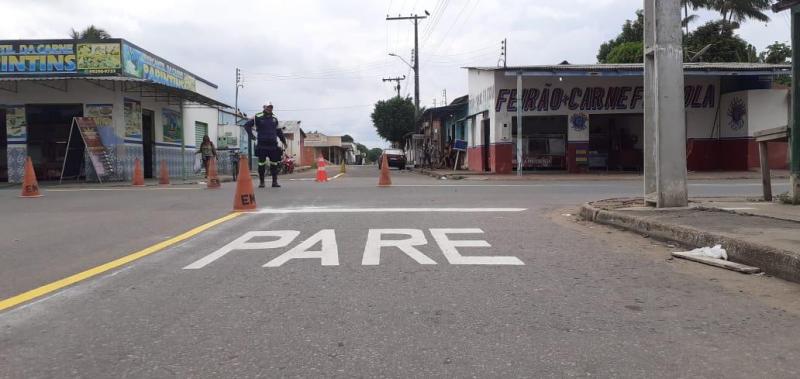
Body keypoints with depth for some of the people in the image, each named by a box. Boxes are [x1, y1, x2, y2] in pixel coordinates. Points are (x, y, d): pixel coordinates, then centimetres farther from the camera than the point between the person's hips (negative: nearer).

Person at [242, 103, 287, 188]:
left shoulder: (274, 119, 15)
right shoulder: (258, 118, 1)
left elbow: (279, 131, 24)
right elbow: (247, 125, 4)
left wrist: (283, 140, 24)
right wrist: (251, 135, -4)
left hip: (273, 145, 3)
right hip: (262, 145, -3)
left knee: (274, 164, 2)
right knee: (262, 164, 1)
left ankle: (275, 181, 8)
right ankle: (261, 182, 9)